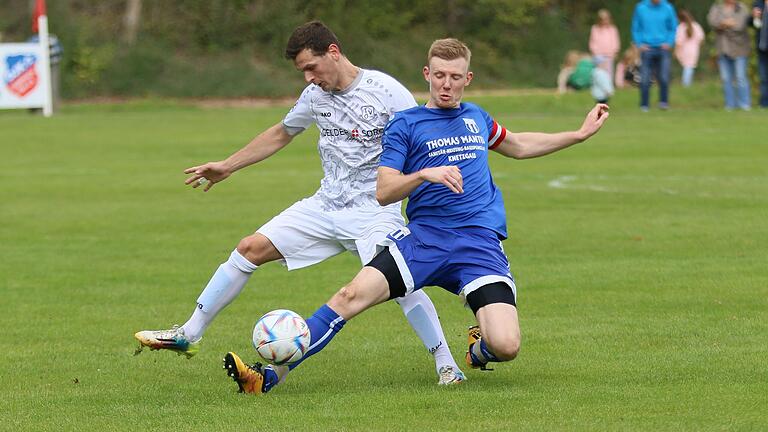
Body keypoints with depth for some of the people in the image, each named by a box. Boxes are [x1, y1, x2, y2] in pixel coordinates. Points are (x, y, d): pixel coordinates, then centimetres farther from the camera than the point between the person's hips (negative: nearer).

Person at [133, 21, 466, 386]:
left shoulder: (386, 91, -13)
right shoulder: (315, 96, 6)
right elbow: (280, 134, 24)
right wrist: (227, 167, 28)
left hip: (375, 211, -6)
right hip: (325, 205, 6)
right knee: (251, 249, 0)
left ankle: (446, 365, -15)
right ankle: (189, 335, 9)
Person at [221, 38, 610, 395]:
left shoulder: (476, 117, 18)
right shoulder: (405, 125, 5)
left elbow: (517, 146, 39)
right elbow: (383, 192, -5)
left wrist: (581, 134, 40)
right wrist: (426, 175, -22)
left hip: (480, 243, 2)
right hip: (423, 237, -2)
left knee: (506, 346, -19)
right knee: (353, 294, -24)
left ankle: (478, 348, 20)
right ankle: (269, 375, -22)